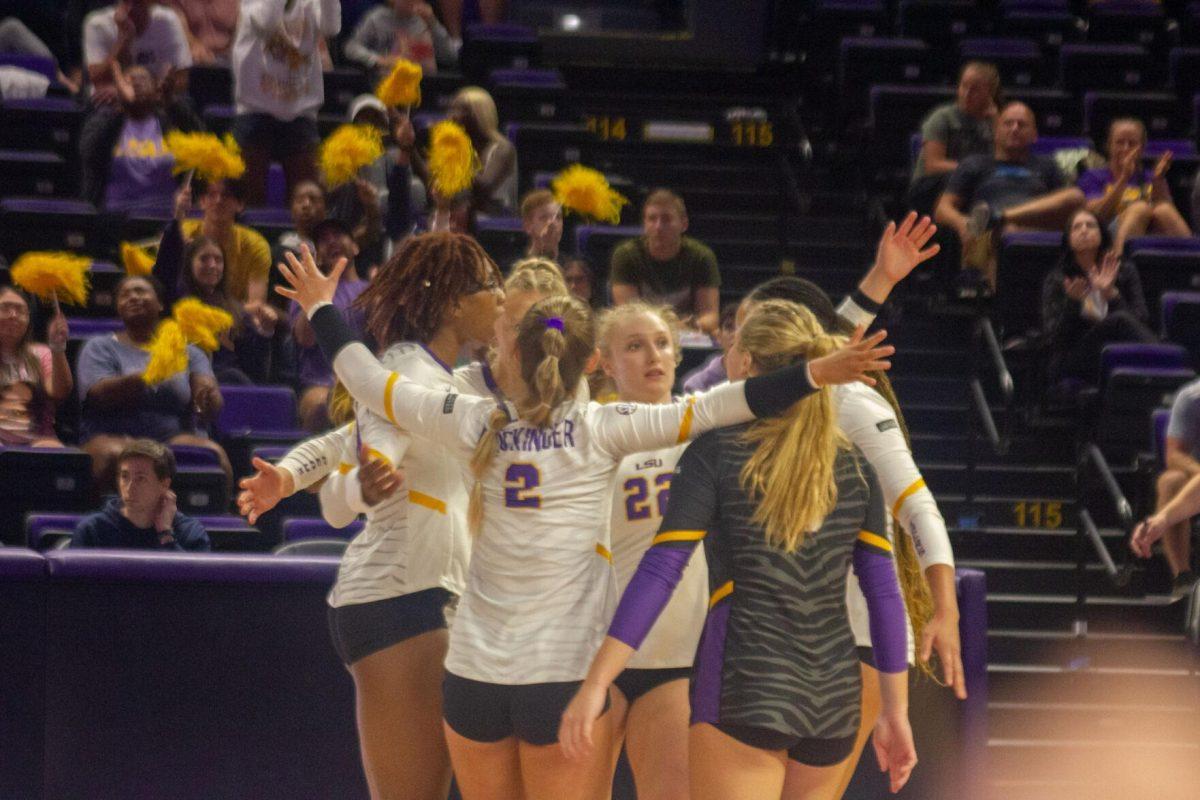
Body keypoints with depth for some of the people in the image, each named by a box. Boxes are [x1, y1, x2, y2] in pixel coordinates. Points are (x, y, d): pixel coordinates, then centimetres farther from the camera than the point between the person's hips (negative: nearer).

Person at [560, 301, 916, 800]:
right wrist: (896, 712, 13)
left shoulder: (715, 455, -3)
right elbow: (884, 595, 7)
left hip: (745, 685, -5)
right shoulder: (854, 468, 9)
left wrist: (595, 684, -11)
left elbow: (658, 574, -10)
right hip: (834, 697, 5)